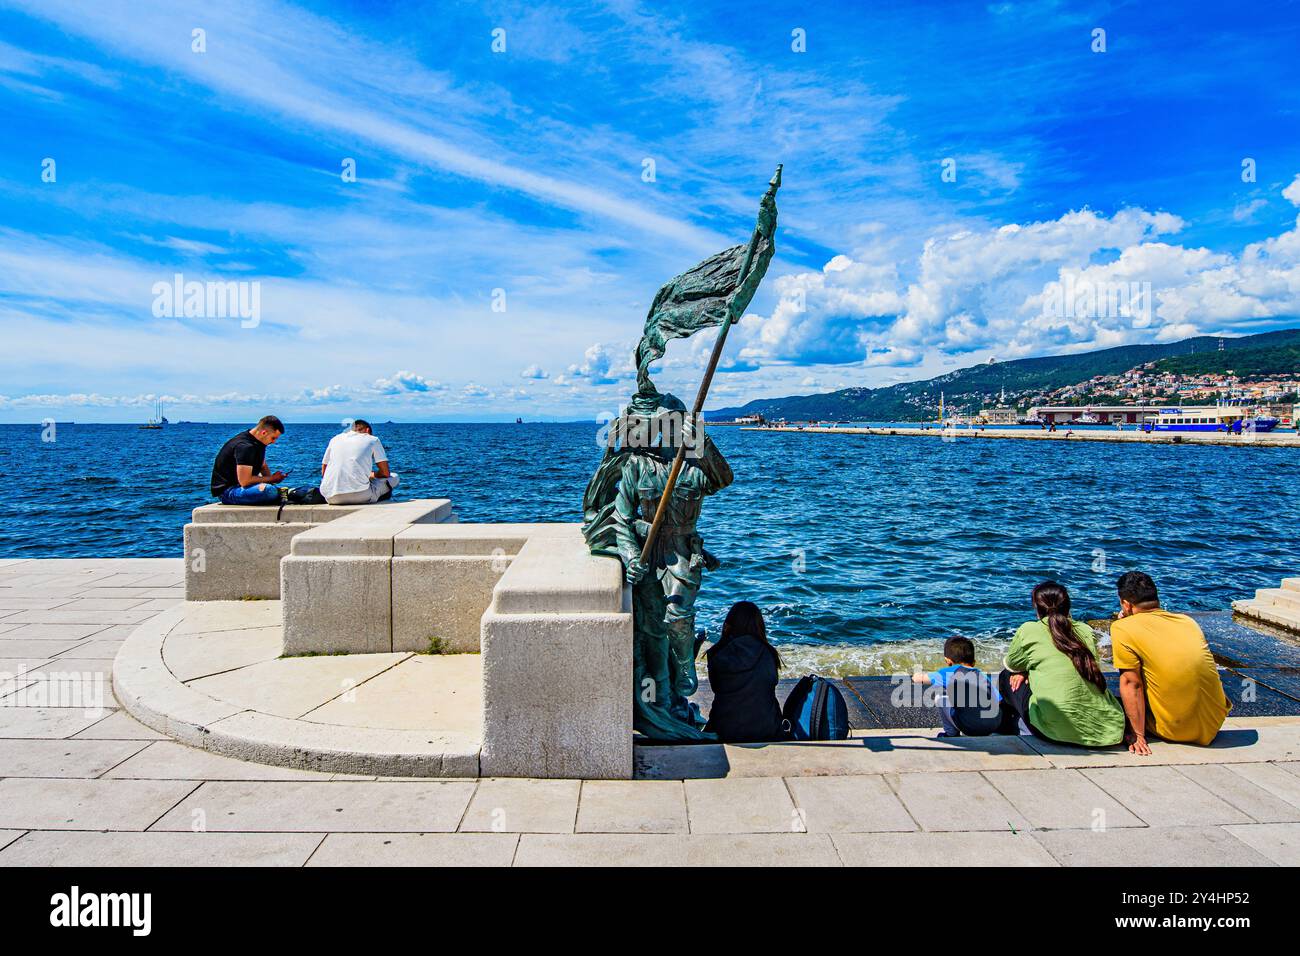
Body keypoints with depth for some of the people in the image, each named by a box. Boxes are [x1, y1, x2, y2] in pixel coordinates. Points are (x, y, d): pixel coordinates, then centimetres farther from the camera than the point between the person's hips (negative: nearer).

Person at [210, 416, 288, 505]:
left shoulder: (259, 443, 6)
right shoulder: (244, 447, -24)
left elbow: (263, 467, 19)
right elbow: (244, 481, -28)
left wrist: (272, 477, -1)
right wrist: (271, 479, -17)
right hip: (227, 490, -10)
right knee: (269, 490, -34)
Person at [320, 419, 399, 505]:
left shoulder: (335, 439, 21)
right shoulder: (373, 439, 11)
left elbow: (323, 473, 26)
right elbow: (385, 473, 9)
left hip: (331, 498, 5)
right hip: (359, 497, -5)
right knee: (394, 478, 16)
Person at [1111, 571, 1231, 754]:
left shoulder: (1122, 628, -10)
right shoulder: (1188, 621, 7)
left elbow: (1131, 684, -12)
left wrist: (1138, 736, -9)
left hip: (1175, 731, -4)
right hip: (1214, 725, 5)